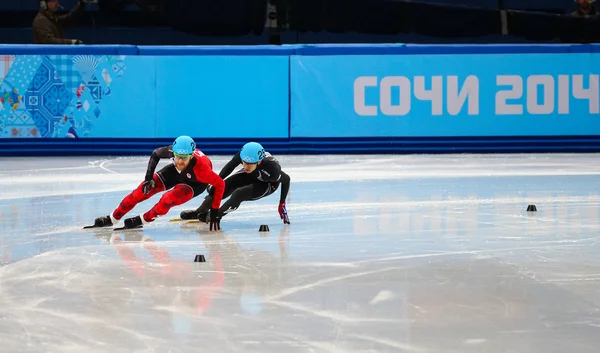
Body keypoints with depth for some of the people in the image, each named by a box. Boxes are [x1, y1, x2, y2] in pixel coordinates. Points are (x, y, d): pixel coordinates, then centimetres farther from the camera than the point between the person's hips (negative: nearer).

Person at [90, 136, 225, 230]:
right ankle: (112, 218, 10)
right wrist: (148, 177, -15)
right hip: (176, 172, 4)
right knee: (143, 191, -5)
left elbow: (220, 184, -34)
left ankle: (143, 220, -1)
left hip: (195, 183, -4)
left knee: (168, 199, -28)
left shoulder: (200, 166, -44)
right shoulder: (173, 150, -34)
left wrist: (214, 212, -32)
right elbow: (156, 154, -11)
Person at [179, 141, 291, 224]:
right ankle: (199, 212, 19)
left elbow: (286, 179, -24)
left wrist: (282, 204, -18)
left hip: (268, 184, -4)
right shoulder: (243, 155, -35)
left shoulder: (271, 168, -44)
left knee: (239, 194, -26)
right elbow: (230, 166, -14)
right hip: (249, 176, 4)